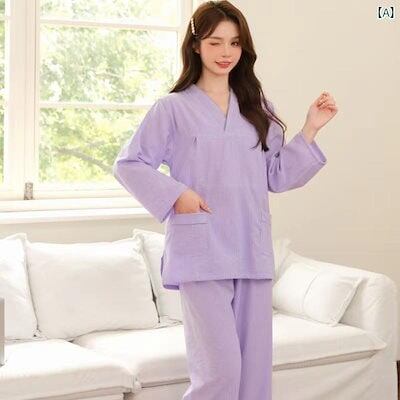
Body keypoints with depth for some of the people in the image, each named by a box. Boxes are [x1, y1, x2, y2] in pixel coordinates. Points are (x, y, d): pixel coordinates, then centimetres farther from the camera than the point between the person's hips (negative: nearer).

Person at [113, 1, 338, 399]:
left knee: (255, 367, 7)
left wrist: (311, 128, 6)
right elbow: (128, 164, 2)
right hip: (201, 253, -5)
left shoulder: (257, 108, 14)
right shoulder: (173, 108, 1)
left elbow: (277, 176, 14)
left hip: (253, 253, 5)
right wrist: (175, 194, -9)